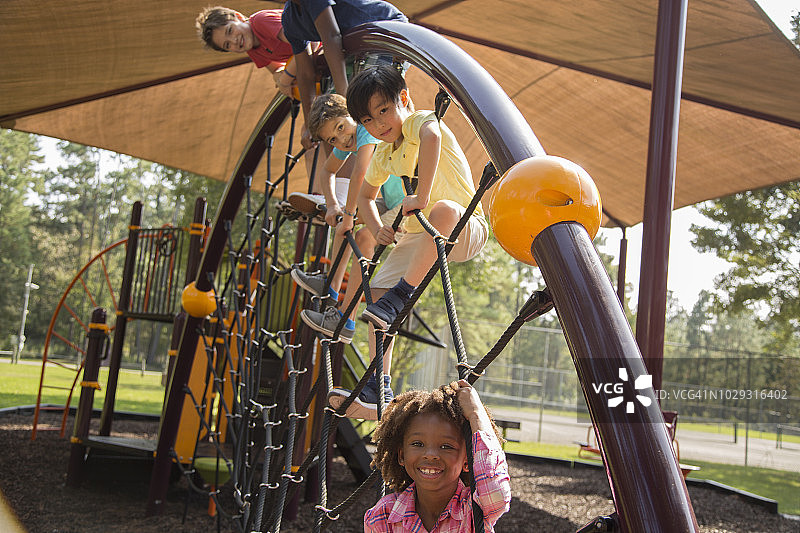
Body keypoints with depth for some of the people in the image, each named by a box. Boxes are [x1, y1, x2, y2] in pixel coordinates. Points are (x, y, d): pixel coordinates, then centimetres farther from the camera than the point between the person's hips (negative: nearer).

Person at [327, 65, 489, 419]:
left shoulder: (419, 121, -11)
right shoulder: (383, 156, 11)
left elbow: (431, 137, -38)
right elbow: (365, 196, 27)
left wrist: (422, 197, -43)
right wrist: (377, 229, 8)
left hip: (466, 230, -8)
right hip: (420, 235, 8)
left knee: (444, 210, -41)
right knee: (378, 288, -7)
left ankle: (398, 298, -33)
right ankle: (378, 391, -5)